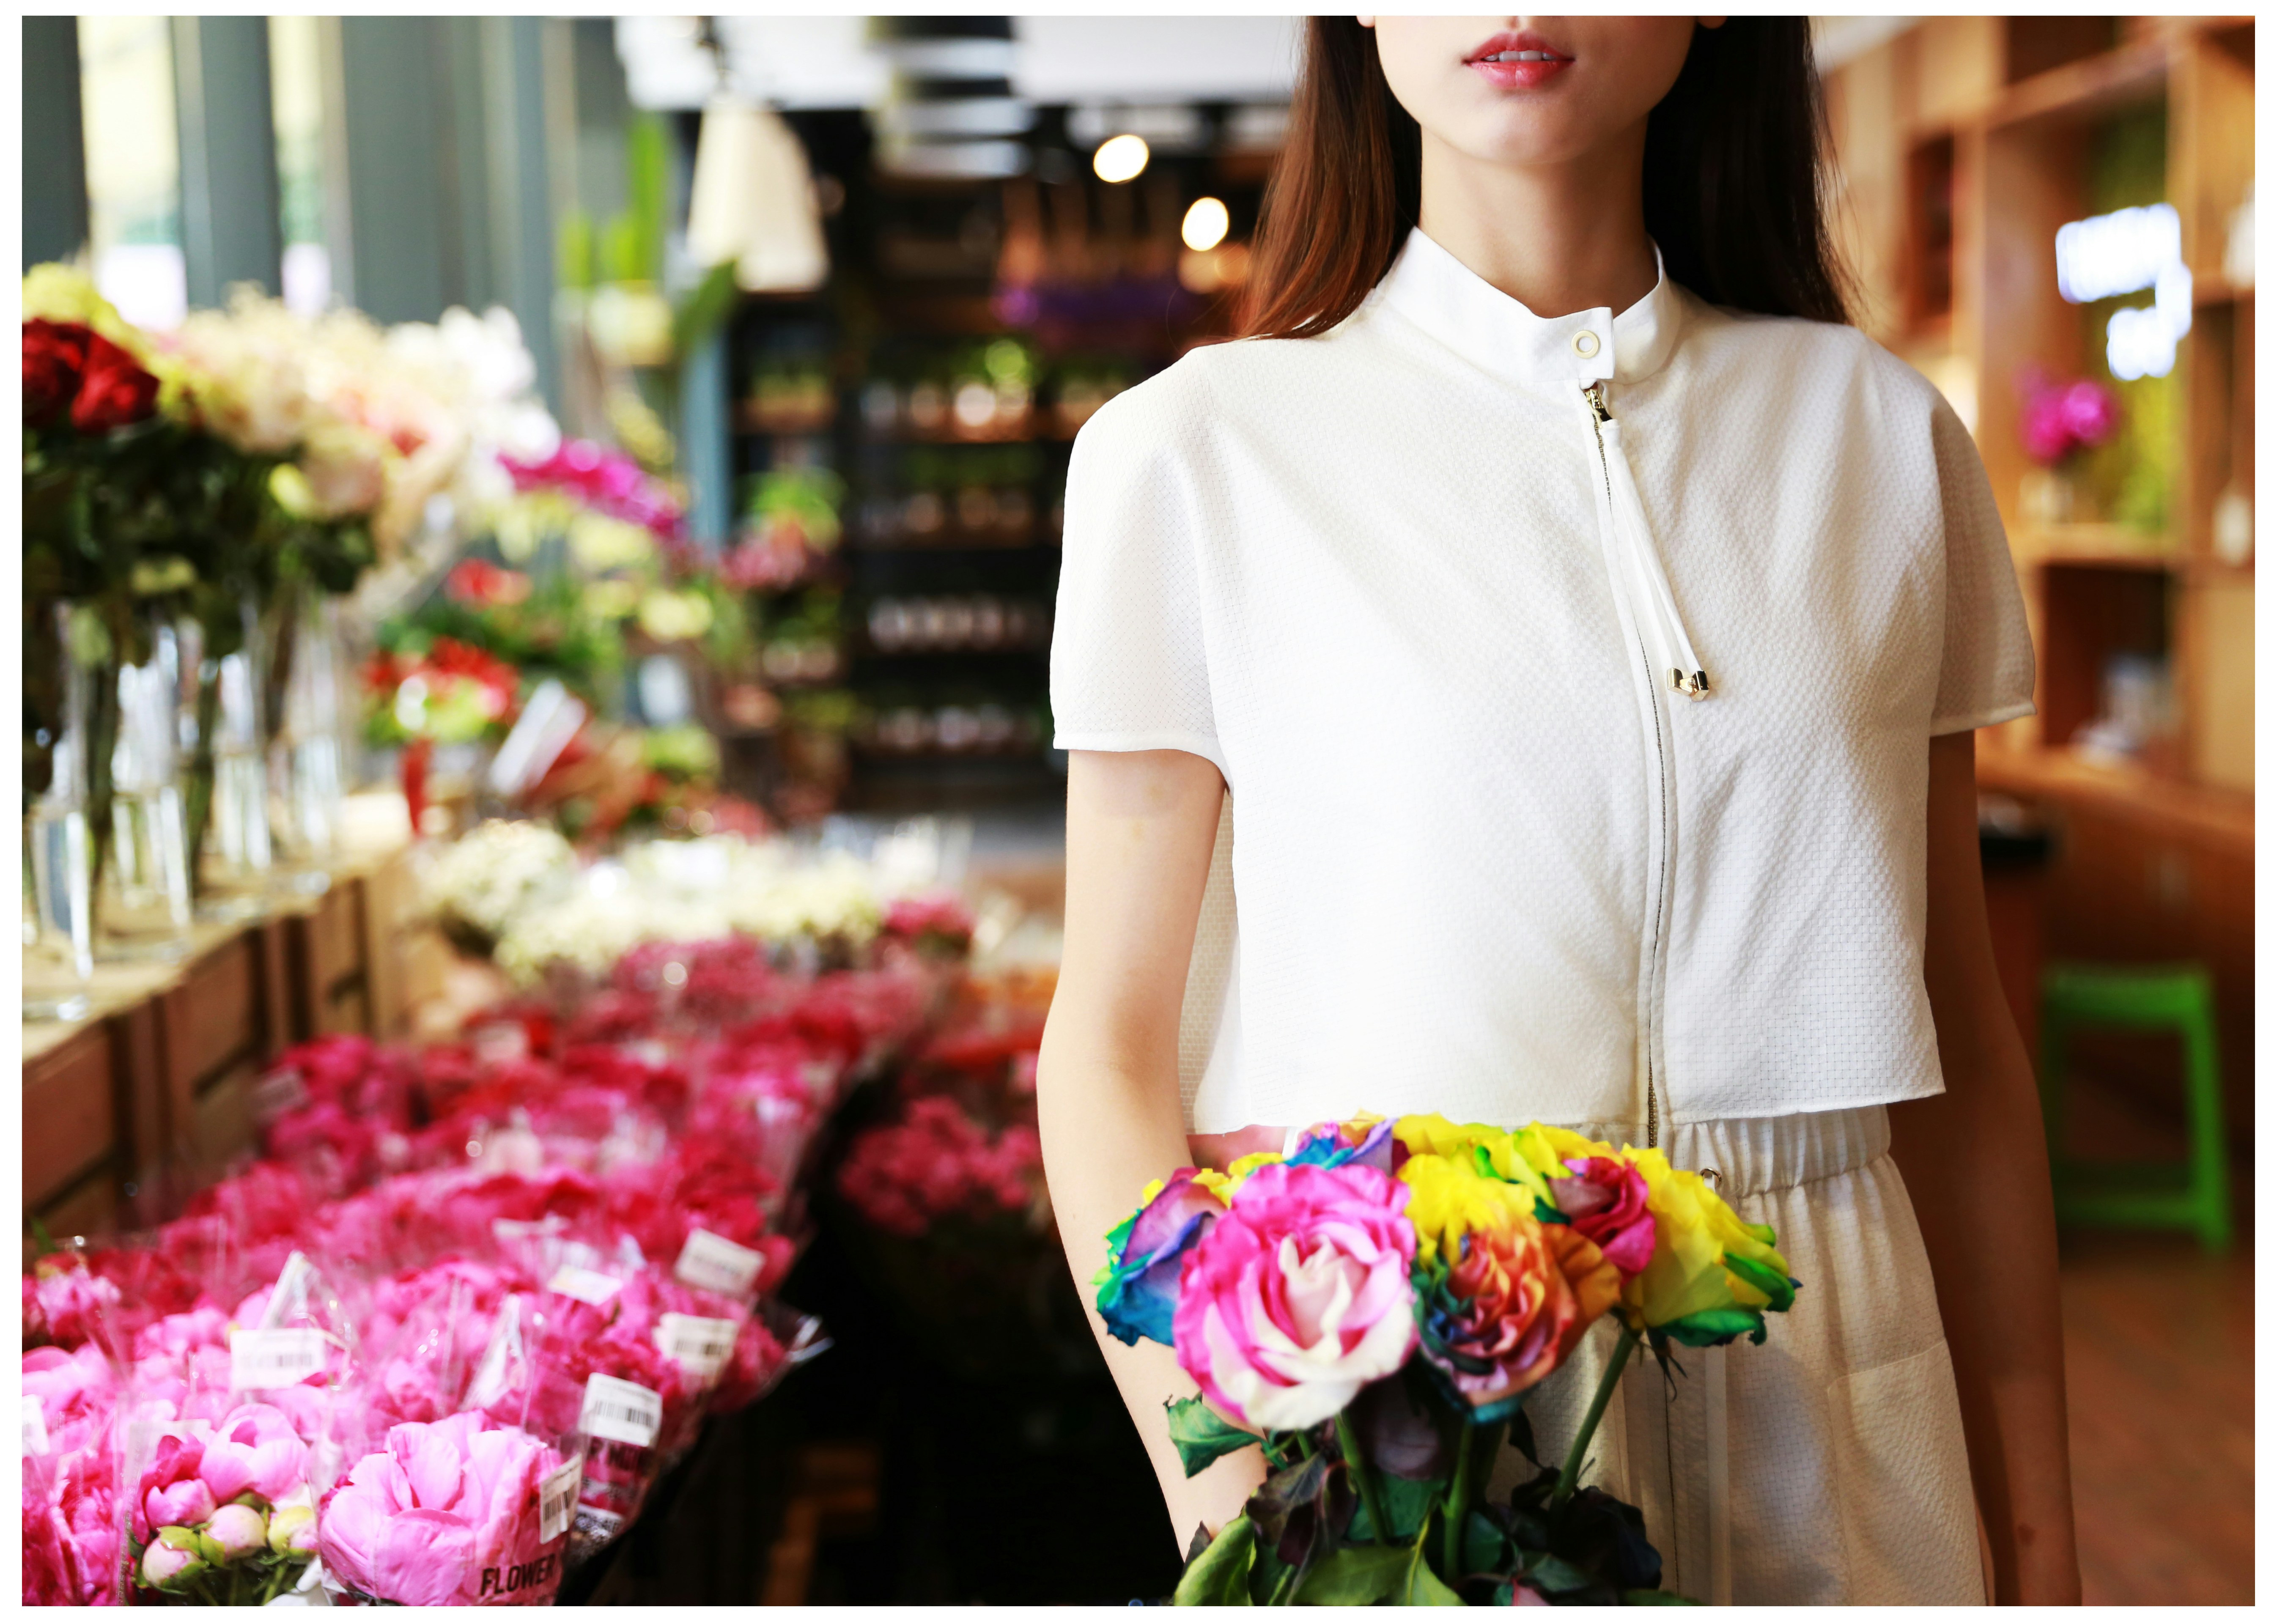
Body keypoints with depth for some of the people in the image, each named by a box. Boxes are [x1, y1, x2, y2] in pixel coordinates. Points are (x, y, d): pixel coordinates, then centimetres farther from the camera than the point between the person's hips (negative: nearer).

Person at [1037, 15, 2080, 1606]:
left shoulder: (1885, 434, 3)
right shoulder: (1198, 454, -6)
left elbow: (1962, 1042, 5)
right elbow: (1113, 1052, -6)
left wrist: (2039, 1549, 5)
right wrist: (1236, 1519, -17)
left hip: (1820, 1438, 3)